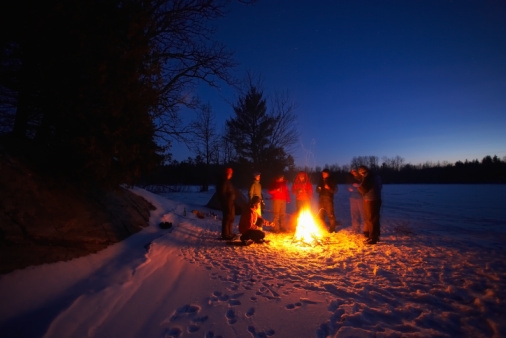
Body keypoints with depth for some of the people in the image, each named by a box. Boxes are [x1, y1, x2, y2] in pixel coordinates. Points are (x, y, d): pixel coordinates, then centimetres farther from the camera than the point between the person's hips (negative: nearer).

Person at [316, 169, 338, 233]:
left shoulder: (332, 181, 1)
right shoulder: (320, 181, 14)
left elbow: (335, 190, -4)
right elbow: (317, 190, 21)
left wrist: (329, 188, -20)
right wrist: (319, 189, -3)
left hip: (329, 200, -5)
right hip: (321, 200, 5)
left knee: (330, 214, -8)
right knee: (321, 214, 9)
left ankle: (332, 229, 2)